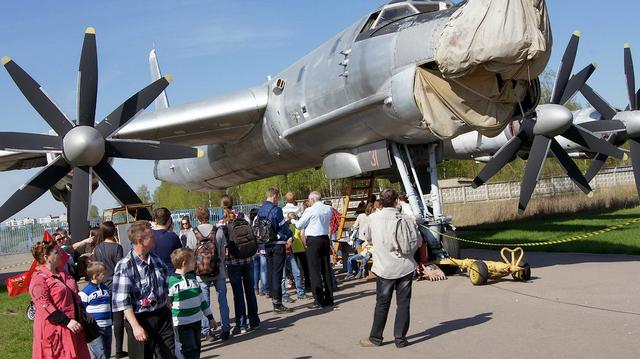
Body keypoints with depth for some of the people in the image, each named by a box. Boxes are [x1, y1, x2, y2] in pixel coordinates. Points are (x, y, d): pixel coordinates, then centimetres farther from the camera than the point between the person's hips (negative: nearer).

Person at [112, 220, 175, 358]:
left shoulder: (157, 260, 5)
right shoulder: (124, 266, -14)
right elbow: (123, 301, -17)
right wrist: (136, 326, -22)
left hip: (162, 316, 6)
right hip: (140, 320, -5)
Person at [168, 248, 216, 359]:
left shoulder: (193, 278, 7)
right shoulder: (172, 282, -14)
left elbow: (201, 298, 14)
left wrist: (210, 317, 17)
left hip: (196, 319, 7)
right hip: (182, 322, -7)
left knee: (196, 348, 14)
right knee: (189, 350, -6)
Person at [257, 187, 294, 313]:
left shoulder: (260, 210, 8)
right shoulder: (275, 209, -14)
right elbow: (283, 226, -10)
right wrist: (289, 237, 5)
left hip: (267, 245, 7)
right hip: (278, 244, -7)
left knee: (270, 272, 12)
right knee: (277, 273, -6)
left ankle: (274, 297, 19)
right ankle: (277, 304, -5)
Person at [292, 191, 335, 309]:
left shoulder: (310, 210, -11)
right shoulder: (329, 209, 6)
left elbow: (299, 225, -2)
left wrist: (292, 220, 18)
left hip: (313, 241, -6)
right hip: (325, 239, 6)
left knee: (315, 271, -2)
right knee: (326, 269, 11)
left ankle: (319, 300, -3)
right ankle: (329, 298, 16)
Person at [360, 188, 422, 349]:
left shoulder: (374, 218, -8)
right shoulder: (408, 219, -4)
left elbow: (368, 238, 9)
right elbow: (419, 242, 6)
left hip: (385, 268, -1)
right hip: (406, 267, 1)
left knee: (382, 303, 8)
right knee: (403, 303, 9)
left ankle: (375, 337, 17)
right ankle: (400, 338, 14)